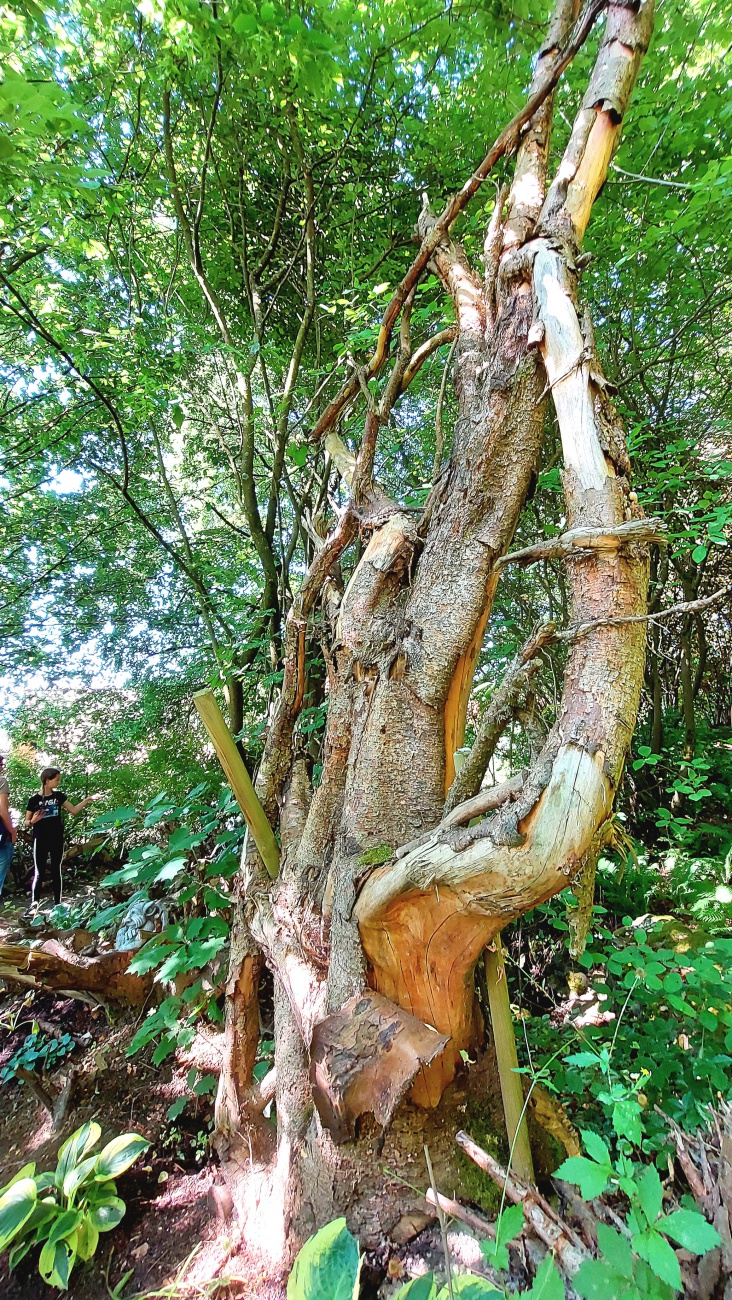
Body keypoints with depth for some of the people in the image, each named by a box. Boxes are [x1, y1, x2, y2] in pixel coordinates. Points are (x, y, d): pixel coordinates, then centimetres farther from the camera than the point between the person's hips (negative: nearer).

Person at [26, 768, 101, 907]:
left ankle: (58, 903, 15)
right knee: (39, 873, 1)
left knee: (56, 871, 8)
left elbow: (74, 810, 6)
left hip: (57, 839, 3)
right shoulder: (34, 799, -6)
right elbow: (27, 822, 1)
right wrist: (33, 821, -20)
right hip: (40, 840, -3)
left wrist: (88, 799, -3)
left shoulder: (58, 795, 3)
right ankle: (33, 904, 12)